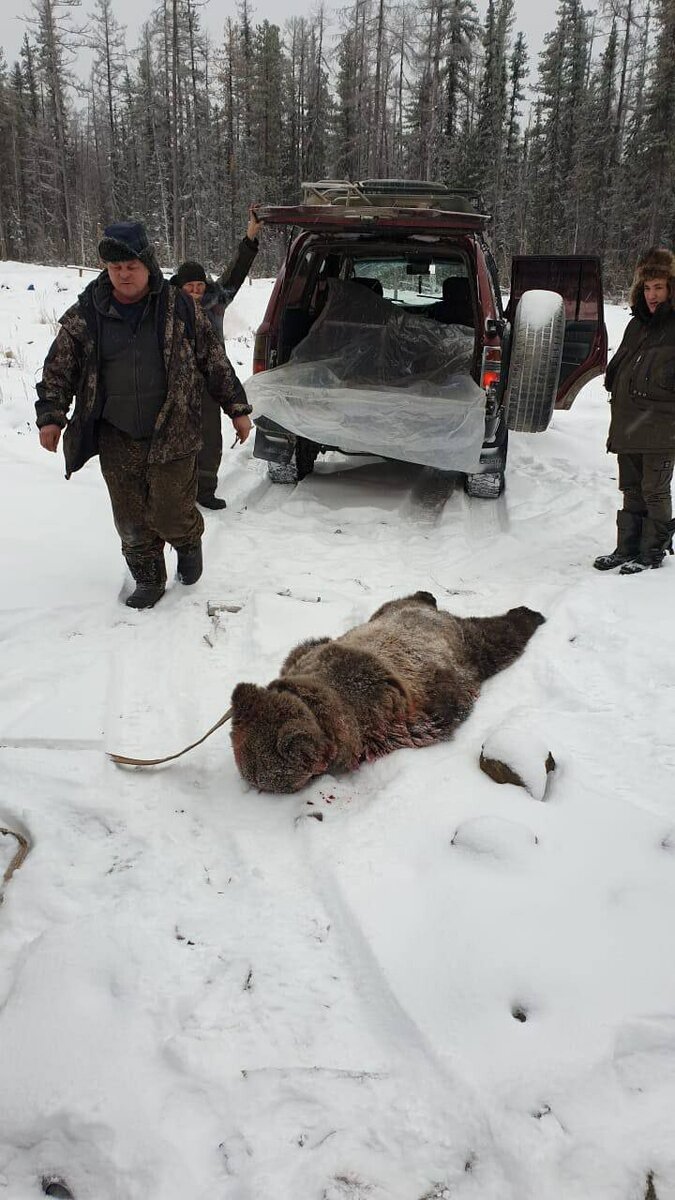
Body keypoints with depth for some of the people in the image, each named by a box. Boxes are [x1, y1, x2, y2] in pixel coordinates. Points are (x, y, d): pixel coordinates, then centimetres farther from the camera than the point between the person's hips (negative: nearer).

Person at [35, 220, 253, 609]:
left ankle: (189, 543, 32)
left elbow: (215, 361, 4)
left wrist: (237, 408, 5)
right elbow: (58, 368, 7)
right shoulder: (86, 314, 0)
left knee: (170, 512, -2)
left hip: (172, 433, -2)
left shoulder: (179, 307, -2)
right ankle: (149, 580, 26)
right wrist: (51, 415, -3)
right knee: (131, 519, 7)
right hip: (117, 439, 2)